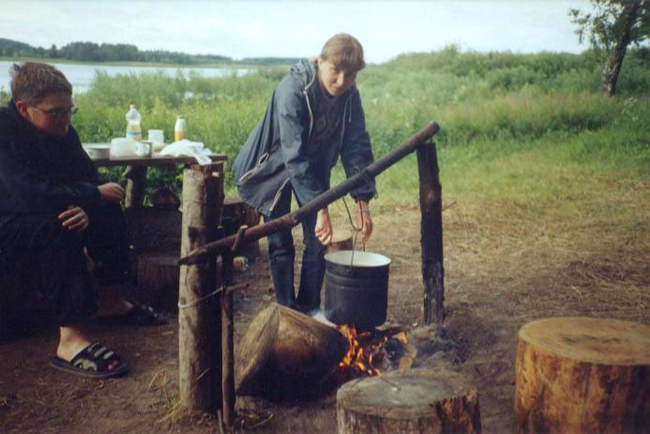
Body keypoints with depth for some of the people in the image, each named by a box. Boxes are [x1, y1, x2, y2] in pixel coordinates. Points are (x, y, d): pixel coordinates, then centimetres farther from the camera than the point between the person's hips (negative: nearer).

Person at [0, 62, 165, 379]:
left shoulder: (62, 131, -2)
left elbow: (88, 176, 0)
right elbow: (30, 196, -37)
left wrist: (86, 208, -25)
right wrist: (95, 195, -26)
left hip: (39, 215, 9)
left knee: (108, 213, -2)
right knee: (56, 229, -35)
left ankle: (110, 302, 7)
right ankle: (71, 338, -37)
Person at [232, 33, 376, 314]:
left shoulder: (349, 95, -15)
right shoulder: (292, 90, -33)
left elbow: (356, 148, -13)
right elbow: (295, 156, -39)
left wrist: (363, 202, -21)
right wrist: (320, 209, -43)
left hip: (314, 167, 5)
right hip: (273, 166, -5)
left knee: (318, 240, 3)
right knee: (281, 244, -3)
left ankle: (309, 308, 17)